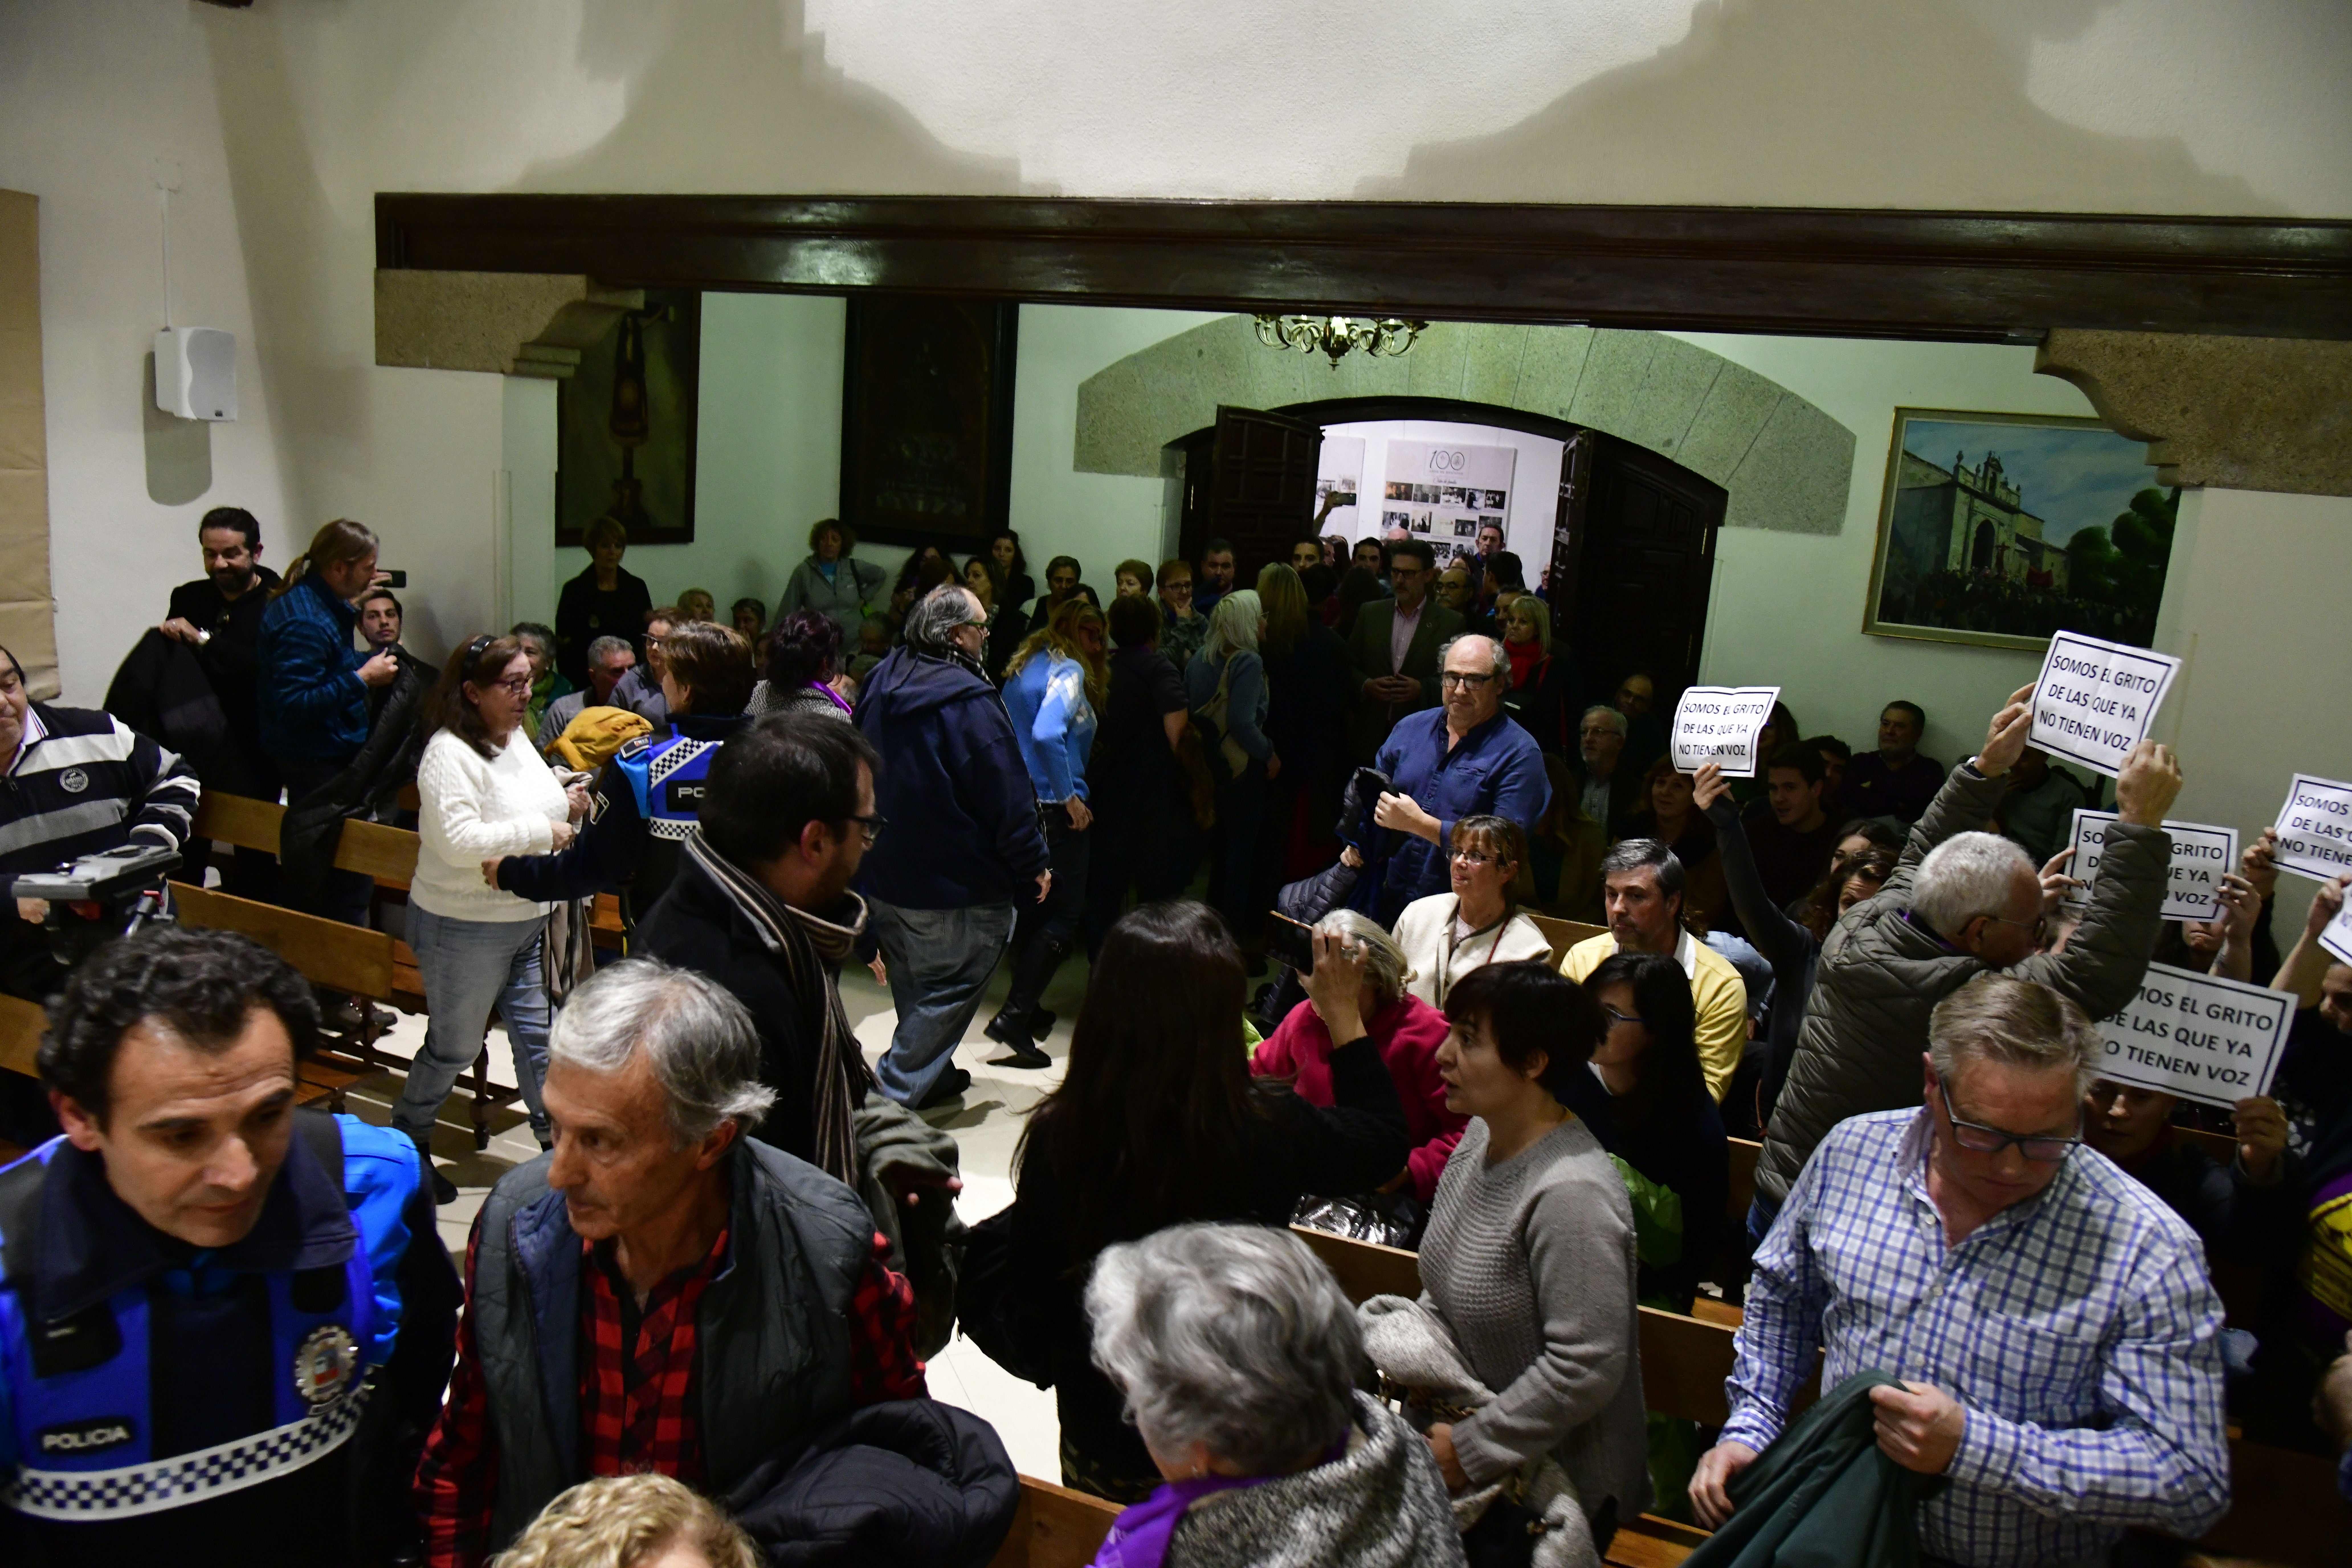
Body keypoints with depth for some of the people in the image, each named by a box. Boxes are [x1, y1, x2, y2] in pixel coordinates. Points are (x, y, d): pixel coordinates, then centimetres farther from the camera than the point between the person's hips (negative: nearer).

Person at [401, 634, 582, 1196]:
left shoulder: (516, 737, 7)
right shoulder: (450, 753, -20)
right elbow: (459, 842, -31)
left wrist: (567, 806, 2)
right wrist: (542, 831, -26)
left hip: (530, 918, 8)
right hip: (465, 928, -7)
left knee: (538, 1034, 12)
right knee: (456, 1045, 9)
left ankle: (555, 1140, 22)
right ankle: (406, 1142, 31)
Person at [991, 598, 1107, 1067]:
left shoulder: (1023, 666, 14)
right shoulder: (1068, 670, -12)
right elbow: (1047, 733, -27)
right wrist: (1069, 796, -19)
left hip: (1018, 801, 9)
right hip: (1054, 808, -9)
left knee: (1032, 908, 19)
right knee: (1064, 917, -5)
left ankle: (1025, 1008, 28)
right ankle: (1013, 1017, -11)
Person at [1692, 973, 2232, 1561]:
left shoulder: (2148, 1252, -14)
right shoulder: (1850, 1153, -4)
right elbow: (1781, 1297, 13)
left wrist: (1973, 1447, -22)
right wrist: (1749, 1429, 3)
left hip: (2029, 1558, -2)